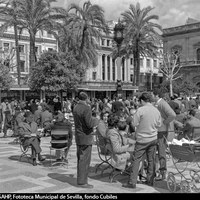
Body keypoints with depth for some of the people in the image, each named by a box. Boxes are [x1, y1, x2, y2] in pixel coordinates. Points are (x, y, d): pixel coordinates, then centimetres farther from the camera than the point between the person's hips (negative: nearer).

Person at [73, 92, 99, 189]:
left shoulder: (75, 108, 8)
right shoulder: (86, 109, -18)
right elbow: (89, 124, -24)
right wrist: (96, 120, -4)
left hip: (78, 136, 9)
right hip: (86, 137, -8)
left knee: (80, 159, 15)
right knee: (85, 160, -3)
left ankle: (80, 179, 24)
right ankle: (82, 182, 1)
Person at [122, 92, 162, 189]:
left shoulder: (141, 110, -14)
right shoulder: (156, 110, 2)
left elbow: (135, 123, -10)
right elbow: (159, 124, 10)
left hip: (142, 139, -5)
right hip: (153, 138, 5)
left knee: (136, 160, 0)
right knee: (151, 160, 13)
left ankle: (132, 182, 1)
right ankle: (150, 180, 22)